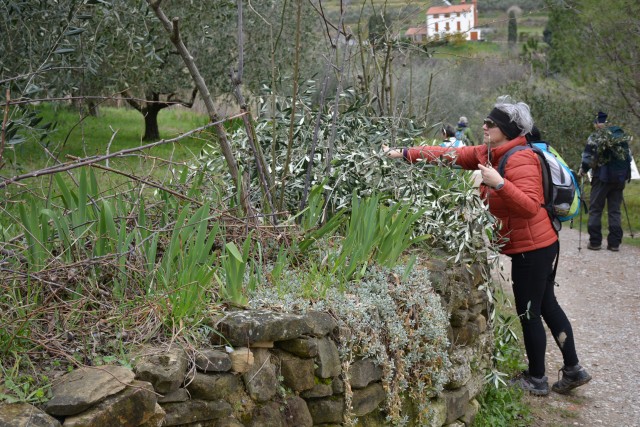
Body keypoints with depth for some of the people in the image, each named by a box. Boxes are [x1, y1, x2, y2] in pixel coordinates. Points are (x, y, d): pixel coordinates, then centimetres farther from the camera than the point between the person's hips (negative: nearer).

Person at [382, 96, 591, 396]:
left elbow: (530, 207, -30)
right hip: (538, 245, 9)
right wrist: (403, 154, 0)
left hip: (531, 248, -9)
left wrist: (499, 183, -39)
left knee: (529, 312, 3)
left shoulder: (520, 160, -21)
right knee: (546, 305, 16)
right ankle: (573, 369, 27)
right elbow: (450, 154, 4)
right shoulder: (488, 154, 5)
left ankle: (537, 380, 18)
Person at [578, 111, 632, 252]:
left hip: (603, 176, -5)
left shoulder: (596, 136, -5)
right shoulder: (622, 135, 14)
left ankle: (595, 242, 2)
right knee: (615, 210, 9)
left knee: (595, 209, 3)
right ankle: (614, 242, 7)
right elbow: (628, 156, 20)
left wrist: (583, 170, 4)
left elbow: (589, 156, -10)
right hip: (620, 177, 5)